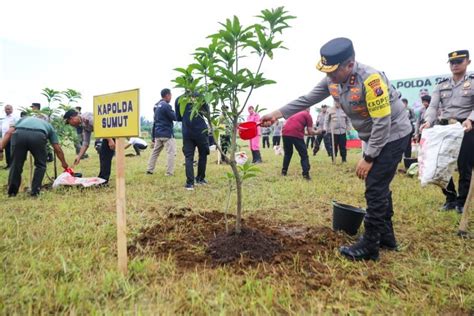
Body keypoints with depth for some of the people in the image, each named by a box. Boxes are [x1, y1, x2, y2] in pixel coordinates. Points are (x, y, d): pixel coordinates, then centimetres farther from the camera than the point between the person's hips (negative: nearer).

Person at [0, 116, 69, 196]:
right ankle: (35, 191, 15)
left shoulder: (24, 119, 42)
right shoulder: (48, 125, 38)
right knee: (40, 165, 19)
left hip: (19, 134, 1)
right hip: (38, 136, -1)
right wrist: (64, 163, 45)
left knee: (16, 165, 17)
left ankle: (12, 192, 22)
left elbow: (8, 132, 23)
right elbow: (57, 149, 34)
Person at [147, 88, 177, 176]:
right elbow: (174, 117, -14)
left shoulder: (157, 105, 14)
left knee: (155, 151, 15)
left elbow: (155, 120, 17)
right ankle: (169, 172, -7)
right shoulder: (166, 105, -14)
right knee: (172, 153, -5)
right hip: (167, 133, -9)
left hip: (158, 133, 9)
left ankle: (149, 169, 17)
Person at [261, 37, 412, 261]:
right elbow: (306, 100, -2)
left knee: (375, 189, -7)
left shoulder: (370, 79, -30)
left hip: (392, 136, -8)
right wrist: (277, 114, -11)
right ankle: (385, 236, 30)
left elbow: (383, 123, -28)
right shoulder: (332, 80, -6)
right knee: (378, 186, 15)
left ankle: (369, 247, 5)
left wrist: (368, 158, -24)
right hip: (374, 137, 9)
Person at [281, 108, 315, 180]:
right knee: (304, 155, 7)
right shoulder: (308, 115, 12)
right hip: (296, 134, -5)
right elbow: (310, 132, 5)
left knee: (287, 153, 24)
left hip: (285, 133, 6)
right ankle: (306, 174, 0)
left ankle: (284, 172, 27)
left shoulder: (295, 113, 30)